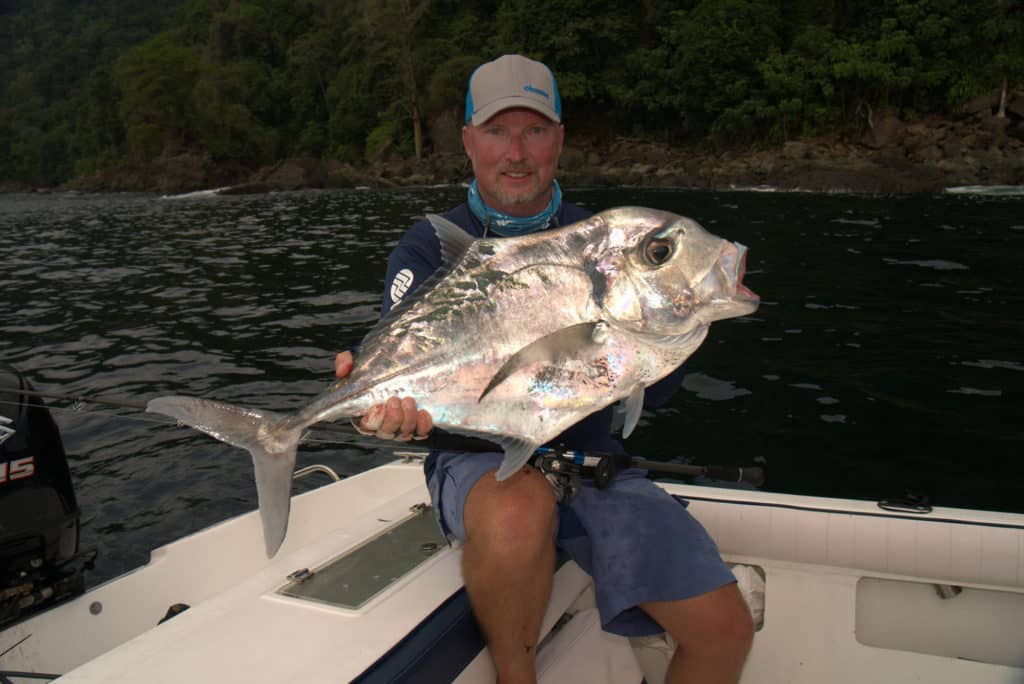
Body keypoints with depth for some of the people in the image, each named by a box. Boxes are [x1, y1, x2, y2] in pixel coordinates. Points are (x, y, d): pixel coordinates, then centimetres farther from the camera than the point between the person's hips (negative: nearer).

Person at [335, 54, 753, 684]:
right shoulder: (431, 248, 2)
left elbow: (659, 390, 3)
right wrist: (390, 401, -35)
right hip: (479, 459, -2)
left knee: (724, 629, -12)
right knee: (519, 511, -39)